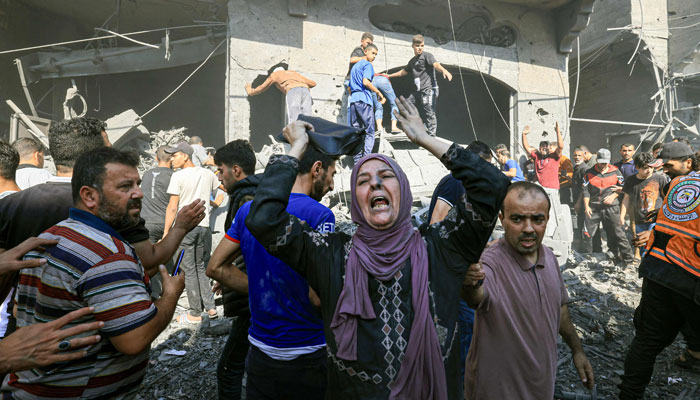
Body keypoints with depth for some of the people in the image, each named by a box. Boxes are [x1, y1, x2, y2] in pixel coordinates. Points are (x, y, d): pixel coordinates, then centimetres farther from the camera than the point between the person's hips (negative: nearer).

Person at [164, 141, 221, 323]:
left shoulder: (178, 176, -9)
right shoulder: (208, 174, 6)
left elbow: (172, 208, -10)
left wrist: (166, 233, -5)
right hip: (203, 225, 5)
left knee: (189, 271, 3)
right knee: (201, 268, 17)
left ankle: (195, 314, 12)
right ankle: (210, 307, 15)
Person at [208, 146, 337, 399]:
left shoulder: (248, 209, -1)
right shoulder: (320, 215, -20)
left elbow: (215, 267, 3)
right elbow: (319, 296, -25)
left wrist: (261, 289, 4)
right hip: (307, 357, -4)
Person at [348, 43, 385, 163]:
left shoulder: (355, 66, 26)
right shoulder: (367, 64, 0)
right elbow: (365, 82, -15)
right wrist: (378, 92, -8)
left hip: (353, 99, 8)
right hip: (364, 99, -7)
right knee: (369, 132, -6)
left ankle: (357, 160, 0)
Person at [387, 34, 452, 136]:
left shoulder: (427, 55, -2)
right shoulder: (412, 61, 20)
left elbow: (436, 64, -21)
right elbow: (404, 71, 36)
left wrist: (444, 70, -43)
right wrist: (390, 76, 46)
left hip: (428, 90, -8)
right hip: (417, 91, 8)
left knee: (429, 114, -10)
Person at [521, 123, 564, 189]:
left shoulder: (553, 157, 3)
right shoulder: (536, 156, 11)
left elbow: (560, 146, -11)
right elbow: (526, 147, 10)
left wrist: (558, 132, -17)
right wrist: (524, 134, 1)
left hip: (552, 189, -3)